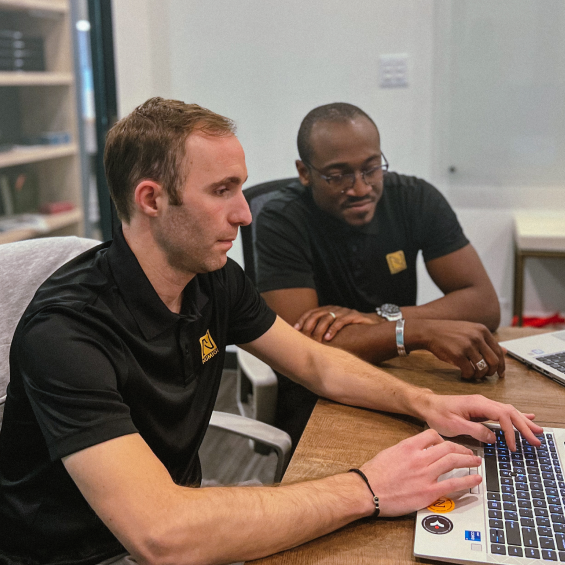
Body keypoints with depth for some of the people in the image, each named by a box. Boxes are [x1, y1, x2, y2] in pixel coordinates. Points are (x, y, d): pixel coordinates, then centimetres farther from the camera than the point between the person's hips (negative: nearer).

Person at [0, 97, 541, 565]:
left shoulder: (214, 278, -6)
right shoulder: (66, 329, -29)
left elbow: (315, 363, 7)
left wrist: (425, 403, -8)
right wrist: (365, 490, -33)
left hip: (179, 506, 6)